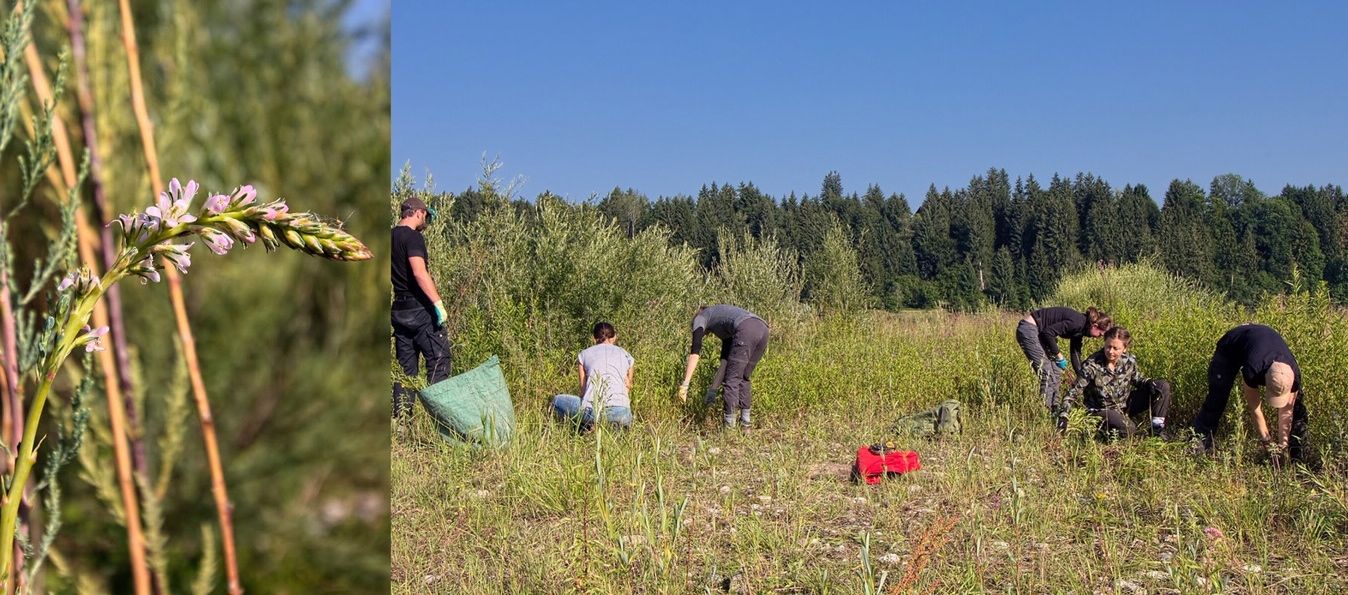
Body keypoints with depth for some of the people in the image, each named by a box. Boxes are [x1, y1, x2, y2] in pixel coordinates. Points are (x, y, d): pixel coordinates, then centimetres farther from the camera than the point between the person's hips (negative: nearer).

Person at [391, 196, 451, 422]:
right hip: (419, 308, -8)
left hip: (399, 308, 8)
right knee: (438, 360, -3)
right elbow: (419, 272, -24)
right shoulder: (413, 237, -12)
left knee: (406, 366, 10)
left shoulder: (392, 236, 12)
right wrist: (438, 303, -25)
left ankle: (401, 416, 9)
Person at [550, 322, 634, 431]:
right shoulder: (626, 355, 22)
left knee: (557, 400, 25)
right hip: (621, 412, 2)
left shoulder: (584, 354, 19)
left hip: (593, 411, -2)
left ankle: (587, 428, 4)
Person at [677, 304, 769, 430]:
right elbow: (725, 358, 37)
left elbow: (695, 353, 7)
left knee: (732, 379, 0)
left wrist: (685, 384, 2)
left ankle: (729, 428, -2)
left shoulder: (699, 318, 21)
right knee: (744, 378, 20)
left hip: (746, 331, -7)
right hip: (763, 329, 8)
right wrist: (713, 388, 38)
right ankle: (745, 424, 20)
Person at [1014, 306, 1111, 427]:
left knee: (1056, 371, 10)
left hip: (1039, 332, 10)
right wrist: (1059, 356, -13)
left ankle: (1055, 410, 16)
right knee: (1048, 374, -11)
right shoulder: (1077, 323, -21)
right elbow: (1048, 332, -24)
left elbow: (1076, 355, 16)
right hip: (1028, 329, -10)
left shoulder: (1080, 328, 8)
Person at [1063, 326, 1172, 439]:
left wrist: (1149, 383, -13)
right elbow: (1074, 391, -20)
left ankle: (1157, 429, 3)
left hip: (1125, 405, 6)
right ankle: (1103, 428, -2)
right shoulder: (1091, 365, -23)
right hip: (1103, 410, -6)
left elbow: (1137, 378, 11)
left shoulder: (1129, 361, -9)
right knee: (1128, 430, -34)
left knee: (1163, 386, -3)